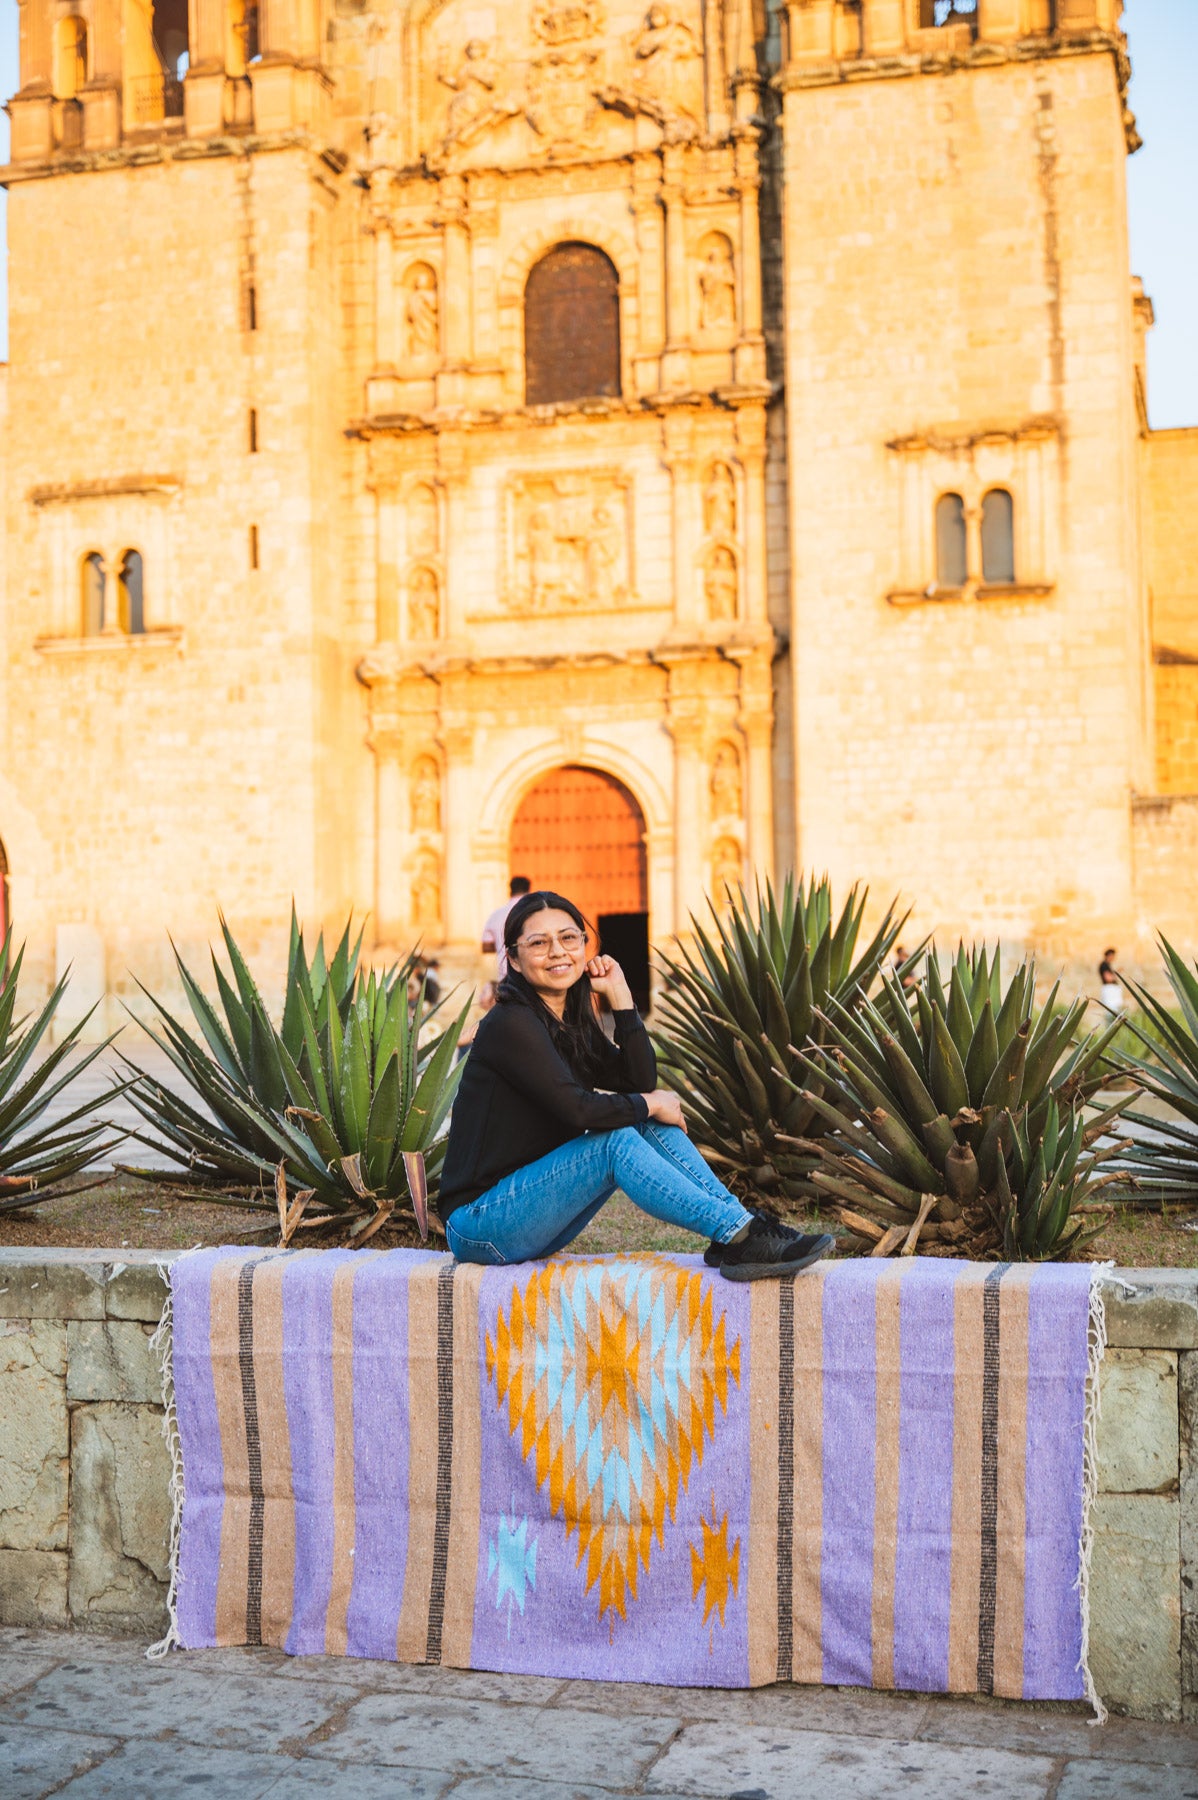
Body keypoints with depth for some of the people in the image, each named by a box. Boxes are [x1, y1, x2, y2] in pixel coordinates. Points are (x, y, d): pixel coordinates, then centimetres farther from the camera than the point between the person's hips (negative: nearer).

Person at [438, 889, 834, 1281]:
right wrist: (650, 1105, -9)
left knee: (650, 1125, -5)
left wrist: (618, 993, -2)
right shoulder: (510, 1024, -15)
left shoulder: (573, 1025, 11)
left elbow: (642, 1083, -1)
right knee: (616, 1141, -25)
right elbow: (575, 1108, -24)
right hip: (480, 1225, -8)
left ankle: (745, 1224, -15)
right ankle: (741, 1237, -26)